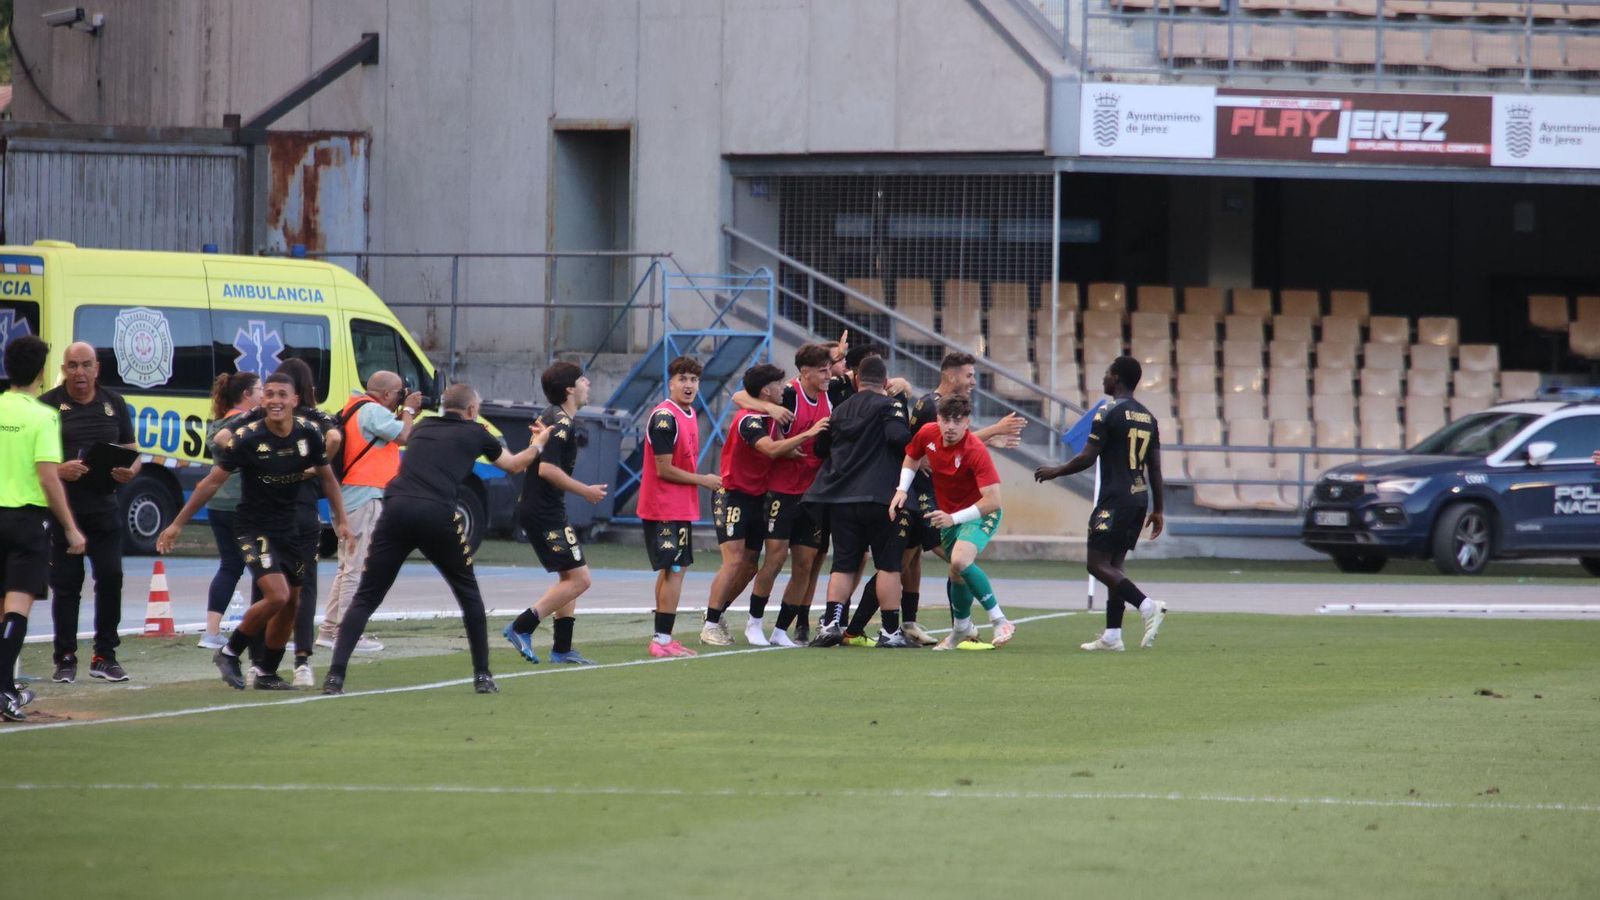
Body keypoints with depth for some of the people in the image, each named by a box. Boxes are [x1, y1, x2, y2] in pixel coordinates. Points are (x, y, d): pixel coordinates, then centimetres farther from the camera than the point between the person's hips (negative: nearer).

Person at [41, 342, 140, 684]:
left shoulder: (114, 403, 11)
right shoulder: (49, 405, 0)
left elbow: (131, 450, 16)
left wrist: (130, 471, -7)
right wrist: (58, 470, -22)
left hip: (103, 508, 3)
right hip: (63, 510, -3)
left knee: (111, 578, -1)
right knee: (66, 584, 0)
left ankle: (105, 656, 10)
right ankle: (65, 658, 7)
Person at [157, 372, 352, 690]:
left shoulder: (309, 434, -6)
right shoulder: (247, 438, -18)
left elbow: (327, 477, 11)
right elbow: (211, 482, -10)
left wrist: (341, 520, 8)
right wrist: (177, 524, -7)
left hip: (290, 529, 6)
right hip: (253, 529, -6)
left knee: (291, 604, 9)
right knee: (277, 595, -21)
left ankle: (266, 673, 24)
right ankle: (229, 653, -2)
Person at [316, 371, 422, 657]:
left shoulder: (355, 409, 18)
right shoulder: (373, 411, -14)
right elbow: (403, 437, -15)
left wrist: (405, 414, 13)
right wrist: (409, 411, 1)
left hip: (350, 497, 10)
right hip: (366, 497, -10)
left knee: (348, 567, 17)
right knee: (358, 569, -8)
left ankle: (328, 630, 19)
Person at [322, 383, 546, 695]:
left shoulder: (422, 428, 25)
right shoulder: (474, 433, 18)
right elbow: (514, 465, 34)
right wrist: (537, 444, 53)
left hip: (396, 509, 2)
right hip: (438, 514, -2)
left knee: (365, 599, 5)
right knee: (468, 594, 20)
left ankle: (335, 675, -10)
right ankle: (482, 676, 19)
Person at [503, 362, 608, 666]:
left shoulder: (550, 417, 14)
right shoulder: (562, 423, -17)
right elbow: (548, 469, -25)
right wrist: (585, 491, -16)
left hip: (537, 508, 11)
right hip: (544, 512, -11)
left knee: (570, 577, 14)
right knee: (579, 578, -10)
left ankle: (562, 649, 15)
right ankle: (522, 627, -11)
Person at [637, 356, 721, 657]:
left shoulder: (689, 414, 12)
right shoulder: (664, 417, -17)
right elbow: (664, 469, -18)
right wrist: (703, 481, -10)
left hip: (681, 506, 10)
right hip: (664, 507, -10)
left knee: (670, 570, 13)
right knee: (674, 570, -10)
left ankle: (662, 639, 18)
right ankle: (663, 641, -9)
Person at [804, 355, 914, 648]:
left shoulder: (840, 410, 14)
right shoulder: (886, 406, -4)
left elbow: (821, 448, 21)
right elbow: (899, 437, -19)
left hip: (840, 499, 5)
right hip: (879, 498, -5)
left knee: (844, 564, 9)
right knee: (888, 564, 2)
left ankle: (831, 622, -6)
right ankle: (890, 631, 1)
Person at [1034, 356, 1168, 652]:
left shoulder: (1109, 413, -10)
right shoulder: (1148, 417, 13)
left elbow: (1087, 458, -12)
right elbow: (1155, 468, 14)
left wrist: (1055, 472, 4)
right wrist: (1158, 509, 20)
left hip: (1115, 499, -8)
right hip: (1139, 499, 8)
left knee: (1097, 563, -7)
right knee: (1114, 564, 12)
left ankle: (1147, 606, -24)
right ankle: (1112, 635, 9)